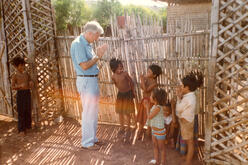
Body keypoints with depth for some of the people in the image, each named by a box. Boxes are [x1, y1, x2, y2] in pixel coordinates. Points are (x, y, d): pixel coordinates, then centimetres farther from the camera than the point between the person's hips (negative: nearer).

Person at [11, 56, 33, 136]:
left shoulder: (26, 73, 8)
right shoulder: (15, 75, -6)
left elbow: (29, 81, 20)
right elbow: (12, 86, -5)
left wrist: (31, 83, -3)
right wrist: (20, 86, -21)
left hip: (27, 93, 5)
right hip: (20, 93, -5)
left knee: (28, 110, 9)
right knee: (21, 111, 1)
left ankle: (27, 126, 24)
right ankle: (21, 129, 11)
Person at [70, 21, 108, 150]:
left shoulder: (87, 44, 13)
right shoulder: (78, 44, -16)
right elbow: (84, 65, -21)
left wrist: (98, 54, 6)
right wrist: (98, 56, -14)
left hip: (93, 80, 10)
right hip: (86, 81, -10)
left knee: (93, 112, 16)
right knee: (88, 113, -2)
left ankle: (92, 138, 29)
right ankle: (87, 142, 12)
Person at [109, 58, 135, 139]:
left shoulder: (125, 73, -20)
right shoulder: (113, 76, -9)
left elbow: (131, 82, -8)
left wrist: (133, 92, 0)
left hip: (128, 94, -4)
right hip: (120, 94, 4)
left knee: (127, 113, 1)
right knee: (120, 112, 11)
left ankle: (128, 129, 20)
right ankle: (122, 128, 29)